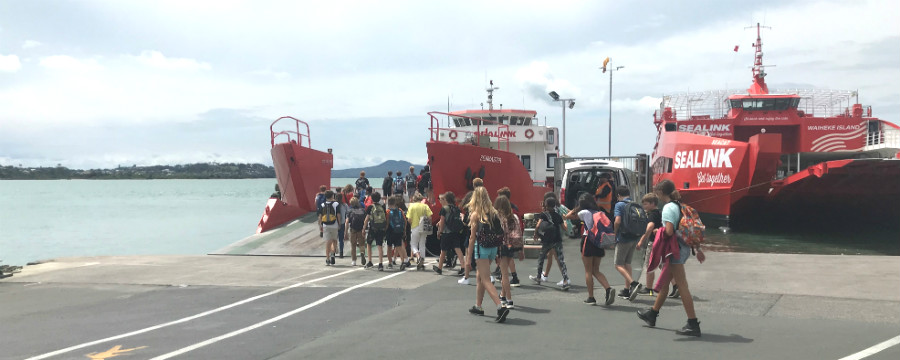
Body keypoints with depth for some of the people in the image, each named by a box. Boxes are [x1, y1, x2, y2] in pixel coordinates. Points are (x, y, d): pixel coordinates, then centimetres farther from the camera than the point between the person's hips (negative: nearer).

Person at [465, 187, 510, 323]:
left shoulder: (475, 214, -8)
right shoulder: (493, 212, 8)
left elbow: (473, 237, -8)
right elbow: (499, 232, 6)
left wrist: (469, 255, -2)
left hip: (482, 247, -7)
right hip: (493, 248, 7)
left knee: (486, 280, -7)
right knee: (479, 277, 21)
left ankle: (501, 307, -21)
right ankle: (478, 307, 31)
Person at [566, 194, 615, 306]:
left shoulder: (584, 212, -5)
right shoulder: (601, 213, 9)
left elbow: (568, 216, 7)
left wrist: (577, 208, 17)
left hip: (588, 240, -5)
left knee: (588, 271, 6)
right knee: (596, 270, 15)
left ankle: (591, 297, 6)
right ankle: (609, 289, -6)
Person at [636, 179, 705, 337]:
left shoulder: (668, 208, -14)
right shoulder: (680, 206, 13)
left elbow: (669, 231, -24)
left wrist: (658, 231, -4)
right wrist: (698, 248, 19)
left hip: (675, 249, -10)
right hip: (684, 247, 10)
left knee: (682, 286, -8)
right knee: (664, 282, 20)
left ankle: (693, 325, -7)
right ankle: (652, 314, 34)